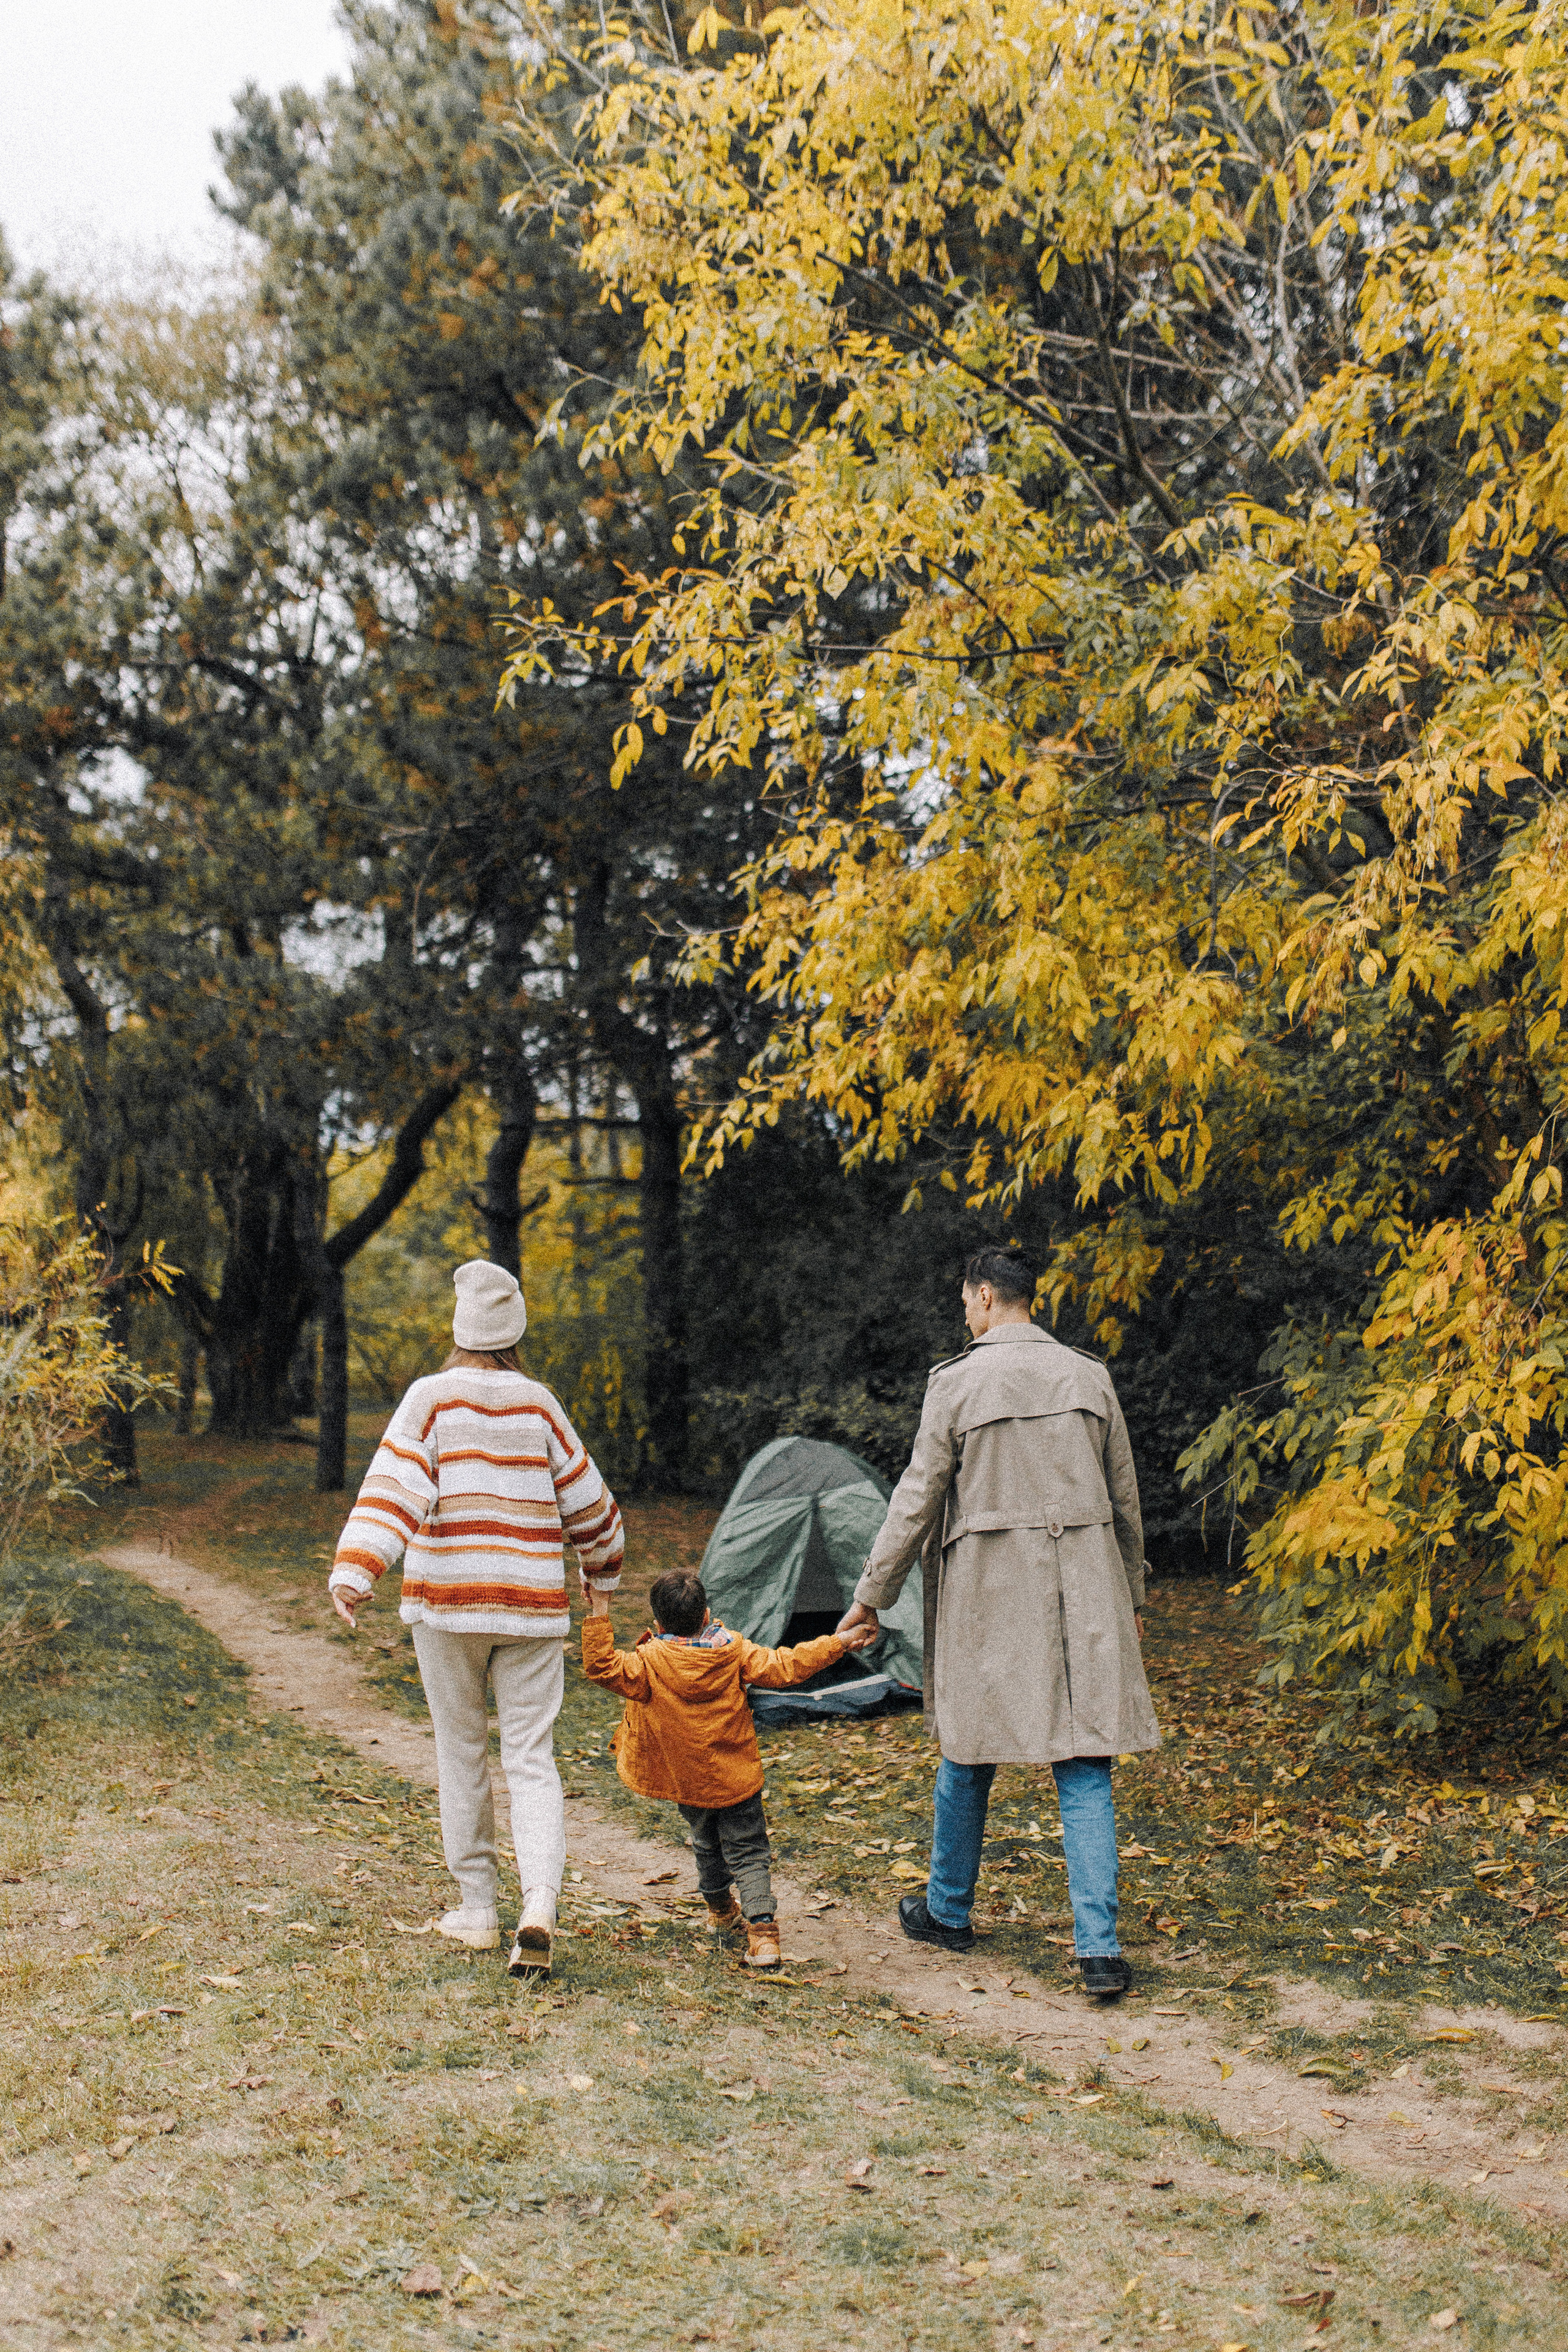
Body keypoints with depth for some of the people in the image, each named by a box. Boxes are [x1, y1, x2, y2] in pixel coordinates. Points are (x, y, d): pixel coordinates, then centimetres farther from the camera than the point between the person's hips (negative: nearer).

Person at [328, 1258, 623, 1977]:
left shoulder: (432, 1397, -2)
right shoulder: (537, 1404, 6)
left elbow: (394, 1486, -15)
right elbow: (585, 1499, 13)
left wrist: (353, 1573, -20)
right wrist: (602, 1566, 30)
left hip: (446, 1597, -1)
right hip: (532, 1603, 1)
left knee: (461, 1749, 13)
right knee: (531, 1757, 3)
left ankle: (477, 1909, 19)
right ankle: (539, 1906, -15)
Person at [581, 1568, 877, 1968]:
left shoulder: (650, 1662, -15)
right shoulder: (735, 1651, -10)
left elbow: (603, 1668, -24)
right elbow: (783, 1668, -11)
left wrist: (599, 1615, -22)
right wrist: (838, 1643, -6)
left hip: (687, 1782, 0)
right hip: (737, 1777, 0)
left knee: (706, 1844, 25)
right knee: (748, 1852, 5)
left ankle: (721, 1910, 44)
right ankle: (762, 1928, -12)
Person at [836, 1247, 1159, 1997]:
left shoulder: (959, 1381, -7)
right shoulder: (1089, 1376, 5)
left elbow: (918, 1499, -4)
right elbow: (1123, 1498, 12)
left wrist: (871, 1596, 5)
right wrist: (1132, 1595, 24)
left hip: (988, 1591, -3)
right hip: (1083, 1592, 3)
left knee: (969, 1753, 13)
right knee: (1084, 1771, 3)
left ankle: (948, 1911, 30)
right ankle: (1099, 1947, -2)